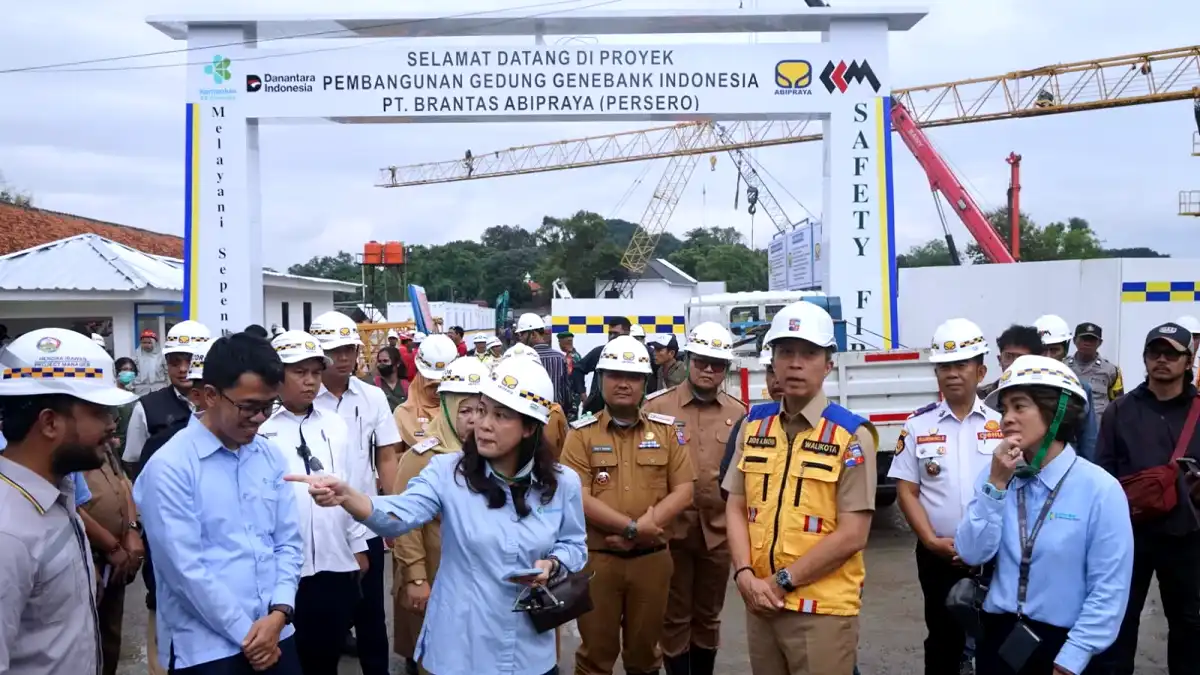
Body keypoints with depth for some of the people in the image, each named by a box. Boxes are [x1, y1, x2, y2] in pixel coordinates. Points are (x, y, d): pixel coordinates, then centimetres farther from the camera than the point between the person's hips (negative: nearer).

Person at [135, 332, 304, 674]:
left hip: (276, 635, 5)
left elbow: (289, 542, 8)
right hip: (206, 648, -5)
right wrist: (245, 634, -10)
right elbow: (185, 568, -14)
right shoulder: (169, 467, -11)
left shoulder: (271, 457, 5)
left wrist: (279, 612, -7)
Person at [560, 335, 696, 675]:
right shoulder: (582, 434, -2)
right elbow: (578, 498, -11)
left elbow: (683, 491, 0)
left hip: (652, 558, 2)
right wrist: (632, 527, -18)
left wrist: (645, 526, -15)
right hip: (597, 558, -2)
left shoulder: (665, 430, 5)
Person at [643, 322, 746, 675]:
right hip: (672, 530, -3)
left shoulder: (738, 413, 4)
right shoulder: (657, 407, -5)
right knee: (675, 617, 9)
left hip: (719, 532, 3)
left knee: (708, 616, 17)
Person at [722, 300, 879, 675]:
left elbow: (852, 535, -12)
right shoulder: (754, 424, 7)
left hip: (823, 610, -4)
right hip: (760, 603, 4)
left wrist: (782, 581, -12)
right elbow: (736, 508, 8)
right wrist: (745, 575, -7)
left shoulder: (851, 435, -8)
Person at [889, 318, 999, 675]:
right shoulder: (918, 426, 0)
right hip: (938, 555, 0)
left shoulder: (1001, 424, 0)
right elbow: (907, 491, 0)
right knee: (942, 640, 10)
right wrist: (932, 541, -10)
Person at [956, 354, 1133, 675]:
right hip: (997, 637, 4)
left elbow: (1108, 591, -13)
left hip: (1061, 643, -4)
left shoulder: (1100, 489, -12)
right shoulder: (994, 475, 2)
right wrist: (996, 485, -14)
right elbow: (971, 554, -6)